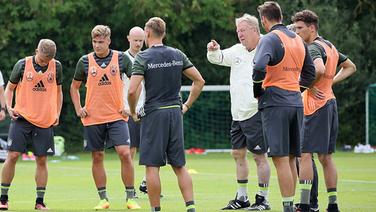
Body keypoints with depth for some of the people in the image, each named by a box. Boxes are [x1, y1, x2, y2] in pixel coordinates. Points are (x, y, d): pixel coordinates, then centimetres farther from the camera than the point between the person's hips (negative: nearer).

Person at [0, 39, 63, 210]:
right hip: (22, 118, -2)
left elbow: (58, 92, 15)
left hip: (45, 121, 2)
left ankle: (40, 201, 12)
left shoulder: (56, 67, 3)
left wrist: (57, 114, 7)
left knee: (42, 160, 3)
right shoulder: (22, 65, -3)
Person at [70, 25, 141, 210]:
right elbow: (74, 87, 15)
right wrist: (78, 109, 3)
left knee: (124, 153, -13)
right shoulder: (85, 61, 2)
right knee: (97, 157, 5)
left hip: (116, 116, -2)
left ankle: (130, 197, -3)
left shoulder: (121, 58, -1)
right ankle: (103, 198, 16)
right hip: (93, 117, 2)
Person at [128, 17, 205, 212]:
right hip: (175, 112, 5)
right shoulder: (178, 55, 7)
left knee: (152, 166, 0)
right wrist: (187, 105, 16)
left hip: (154, 113, -5)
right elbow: (199, 81, 10)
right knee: (179, 166, 9)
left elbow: (132, 90, -16)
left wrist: (133, 112, 0)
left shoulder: (143, 58, -8)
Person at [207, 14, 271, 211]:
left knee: (260, 156, -3)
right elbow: (217, 58, 16)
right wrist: (213, 51, -5)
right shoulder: (237, 50, 11)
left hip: (255, 112, -8)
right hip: (238, 113, 8)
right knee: (238, 153, 13)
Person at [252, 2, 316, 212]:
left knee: (281, 159, -8)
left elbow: (259, 67, -23)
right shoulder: (298, 39, 15)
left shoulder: (270, 39, -9)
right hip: (296, 103, 7)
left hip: (275, 103, -7)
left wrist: (257, 92, -8)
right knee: (290, 158, 13)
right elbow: (310, 73, 20)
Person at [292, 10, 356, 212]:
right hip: (330, 102, 9)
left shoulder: (313, 48, -12)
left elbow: (319, 69, -32)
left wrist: (308, 86, -16)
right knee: (325, 157, 11)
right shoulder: (329, 46, 16)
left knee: (305, 155, -9)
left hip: (316, 106, -9)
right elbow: (350, 67, 28)